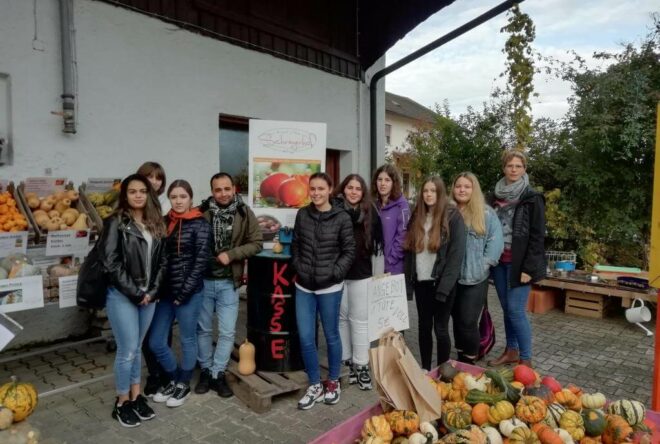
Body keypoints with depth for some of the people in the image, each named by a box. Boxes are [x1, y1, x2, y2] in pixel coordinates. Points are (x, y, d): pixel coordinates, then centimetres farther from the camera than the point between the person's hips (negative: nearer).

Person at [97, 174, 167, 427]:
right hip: (122, 296, -5)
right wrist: (134, 292, -13)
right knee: (127, 351, 1)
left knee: (137, 349, 15)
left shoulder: (155, 224, 9)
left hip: (148, 296, 5)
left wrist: (152, 291, -3)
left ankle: (136, 396, 28)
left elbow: (162, 261, 8)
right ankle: (122, 403, 18)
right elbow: (110, 263, -13)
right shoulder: (116, 223, -7)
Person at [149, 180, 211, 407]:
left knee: (187, 340, 10)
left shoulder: (200, 225, -7)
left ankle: (184, 384, 30)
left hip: (188, 292, -5)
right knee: (156, 342, 9)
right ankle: (174, 378, 32)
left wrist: (183, 293, -13)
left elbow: (200, 262, -11)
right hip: (165, 291, 5)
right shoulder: (164, 222, 8)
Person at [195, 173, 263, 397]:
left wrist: (231, 254, -15)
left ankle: (218, 374, 22)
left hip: (228, 282, 0)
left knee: (227, 331, 5)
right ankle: (205, 371, 31)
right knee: (203, 329, 13)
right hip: (203, 280, 0)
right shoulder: (202, 212, -6)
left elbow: (256, 243, -3)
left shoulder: (245, 213, -5)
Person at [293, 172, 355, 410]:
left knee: (331, 335, 11)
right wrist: (299, 268, 0)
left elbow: (349, 251, -3)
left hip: (330, 287, -3)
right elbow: (295, 245, 11)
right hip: (304, 287, 3)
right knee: (305, 338, 5)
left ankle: (333, 382, 33)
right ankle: (315, 385, 25)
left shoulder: (342, 218, -6)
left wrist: (334, 273, -11)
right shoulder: (302, 214, 3)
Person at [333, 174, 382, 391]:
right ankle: (345, 361, 25)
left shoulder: (370, 213, 1)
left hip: (361, 273, 1)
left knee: (360, 320, 7)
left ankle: (361, 365, 16)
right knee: (341, 318, 11)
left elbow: (379, 240, 7)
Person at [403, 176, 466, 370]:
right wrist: (408, 282, 2)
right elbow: (409, 252, 9)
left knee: (440, 328, 4)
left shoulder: (453, 217, -6)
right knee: (424, 327, 13)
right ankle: (425, 369, 27)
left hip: (441, 283, -4)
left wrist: (444, 286, -17)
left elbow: (456, 254, -11)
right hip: (421, 282, 5)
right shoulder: (416, 217, 8)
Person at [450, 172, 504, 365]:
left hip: (475, 278, -3)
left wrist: (484, 263, -10)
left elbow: (496, 241, -5)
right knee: (457, 320, 14)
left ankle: (469, 362, 14)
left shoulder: (486, 213, -3)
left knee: (468, 321, -4)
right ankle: (460, 359, 30)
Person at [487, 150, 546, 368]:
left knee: (516, 310, -6)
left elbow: (537, 236, -10)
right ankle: (511, 351, 25)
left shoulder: (532, 198, -6)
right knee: (506, 309, 12)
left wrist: (528, 268, -16)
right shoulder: (496, 196, 10)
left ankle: (526, 359, 7)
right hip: (499, 261, 5)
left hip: (518, 262, -5)